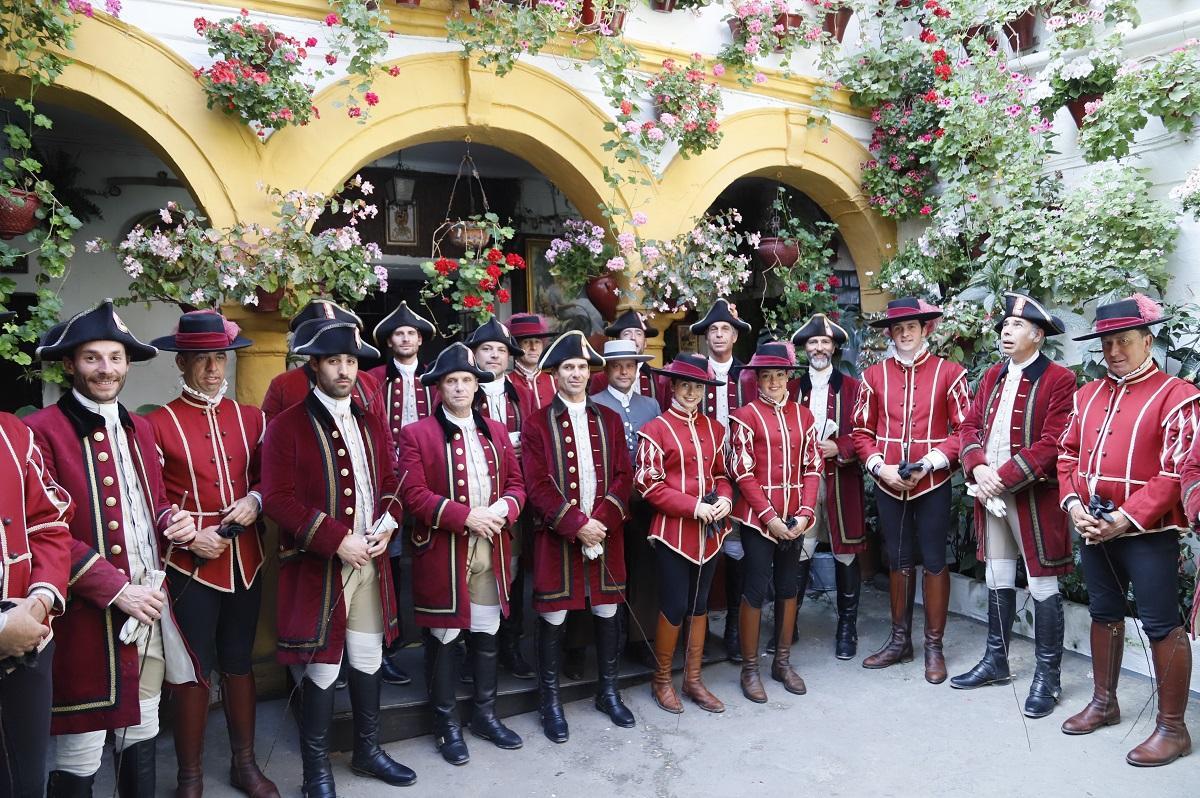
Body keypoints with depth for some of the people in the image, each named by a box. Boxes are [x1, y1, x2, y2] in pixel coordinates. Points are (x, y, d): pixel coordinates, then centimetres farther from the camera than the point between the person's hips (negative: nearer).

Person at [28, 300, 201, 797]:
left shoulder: (139, 429, 14)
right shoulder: (42, 431, -9)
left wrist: (172, 523, -2)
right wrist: (116, 589, -16)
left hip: (151, 607, 7)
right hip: (89, 616, -6)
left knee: (141, 736, 18)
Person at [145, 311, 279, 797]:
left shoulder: (251, 419, 6)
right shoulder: (157, 424, -6)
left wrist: (254, 500, -8)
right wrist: (189, 536, -16)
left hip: (245, 561, 4)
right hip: (189, 565, -3)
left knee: (239, 663, 15)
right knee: (193, 670, 7)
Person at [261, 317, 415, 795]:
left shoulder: (372, 425, 11)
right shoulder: (287, 427, -9)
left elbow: (389, 483, 16)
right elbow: (277, 499, -15)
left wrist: (387, 524, -4)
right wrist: (336, 540, -20)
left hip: (370, 562, 6)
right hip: (318, 567, -5)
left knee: (368, 660, 15)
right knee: (322, 668, 4)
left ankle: (367, 750, 33)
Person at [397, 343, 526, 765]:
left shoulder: (496, 432, 11)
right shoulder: (416, 434, -6)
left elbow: (516, 482, 11)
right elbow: (414, 494, -14)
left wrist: (505, 507, -12)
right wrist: (467, 516, -21)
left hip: (491, 551, 5)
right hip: (442, 553, -4)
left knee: (487, 635, 15)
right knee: (443, 639, 7)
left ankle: (485, 714, 32)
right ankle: (447, 724, 23)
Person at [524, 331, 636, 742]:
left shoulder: (609, 420, 9)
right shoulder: (537, 424, -2)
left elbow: (623, 476, 3)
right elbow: (538, 485, -8)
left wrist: (601, 522, -10)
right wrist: (576, 524, -15)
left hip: (605, 532, 3)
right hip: (557, 536, -3)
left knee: (607, 612, 11)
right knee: (552, 619, 4)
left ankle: (609, 692, 29)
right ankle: (551, 702, 19)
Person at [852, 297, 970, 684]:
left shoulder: (949, 373, -3)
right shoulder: (874, 376, 5)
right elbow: (862, 431, 6)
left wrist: (929, 464, -16)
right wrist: (881, 467, -8)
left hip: (932, 484, -2)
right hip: (888, 484, 3)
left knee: (934, 561, 5)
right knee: (898, 561, 13)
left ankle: (934, 646, 18)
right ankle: (899, 640, 26)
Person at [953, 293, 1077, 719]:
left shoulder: (1059, 379, -9)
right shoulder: (992, 377, 13)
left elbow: (1052, 444, -16)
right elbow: (970, 426, 8)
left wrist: (1002, 476, -20)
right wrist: (979, 468, -10)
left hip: (1033, 496, -6)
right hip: (990, 492, 6)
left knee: (1043, 586, 2)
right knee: (997, 580, 16)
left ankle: (1048, 675, 15)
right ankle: (996, 662, 29)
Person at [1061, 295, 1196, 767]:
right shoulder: (1088, 395, 10)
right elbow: (1068, 454, 12)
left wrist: (1126, 519, -20)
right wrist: (1073, 504, -4)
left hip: (1148, 532, -6)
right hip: (1093, 528, 6)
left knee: (1162, 626, 1)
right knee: (1104, 615, 17)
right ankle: (1104, 703, 33)